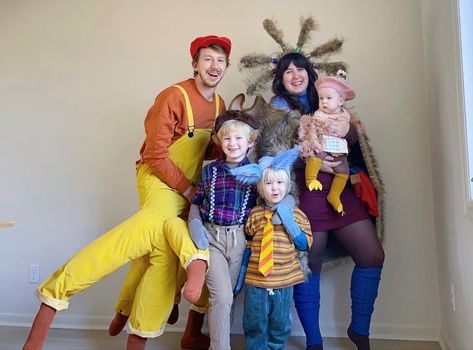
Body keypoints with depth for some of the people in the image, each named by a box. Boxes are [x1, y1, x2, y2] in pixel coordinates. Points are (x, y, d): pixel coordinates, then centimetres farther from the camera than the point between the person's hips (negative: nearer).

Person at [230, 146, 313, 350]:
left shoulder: (296, 214, -1)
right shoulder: (255, 214, -1)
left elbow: (305, 245, -4)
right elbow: (247, 247, 7)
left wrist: (289, 222, -16)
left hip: (284, 282, 0)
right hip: (255, 281, 0)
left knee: (280, 326, 14)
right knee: (254, 326, 10)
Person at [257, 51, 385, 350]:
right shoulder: (278, 110, 3)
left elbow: (345, 149, 22)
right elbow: (270, 152, -10)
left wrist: (354, 132, 2)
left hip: (341, 190, 6)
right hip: (306, 193, -6)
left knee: (373, 256, 4)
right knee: (310, 266, 1)